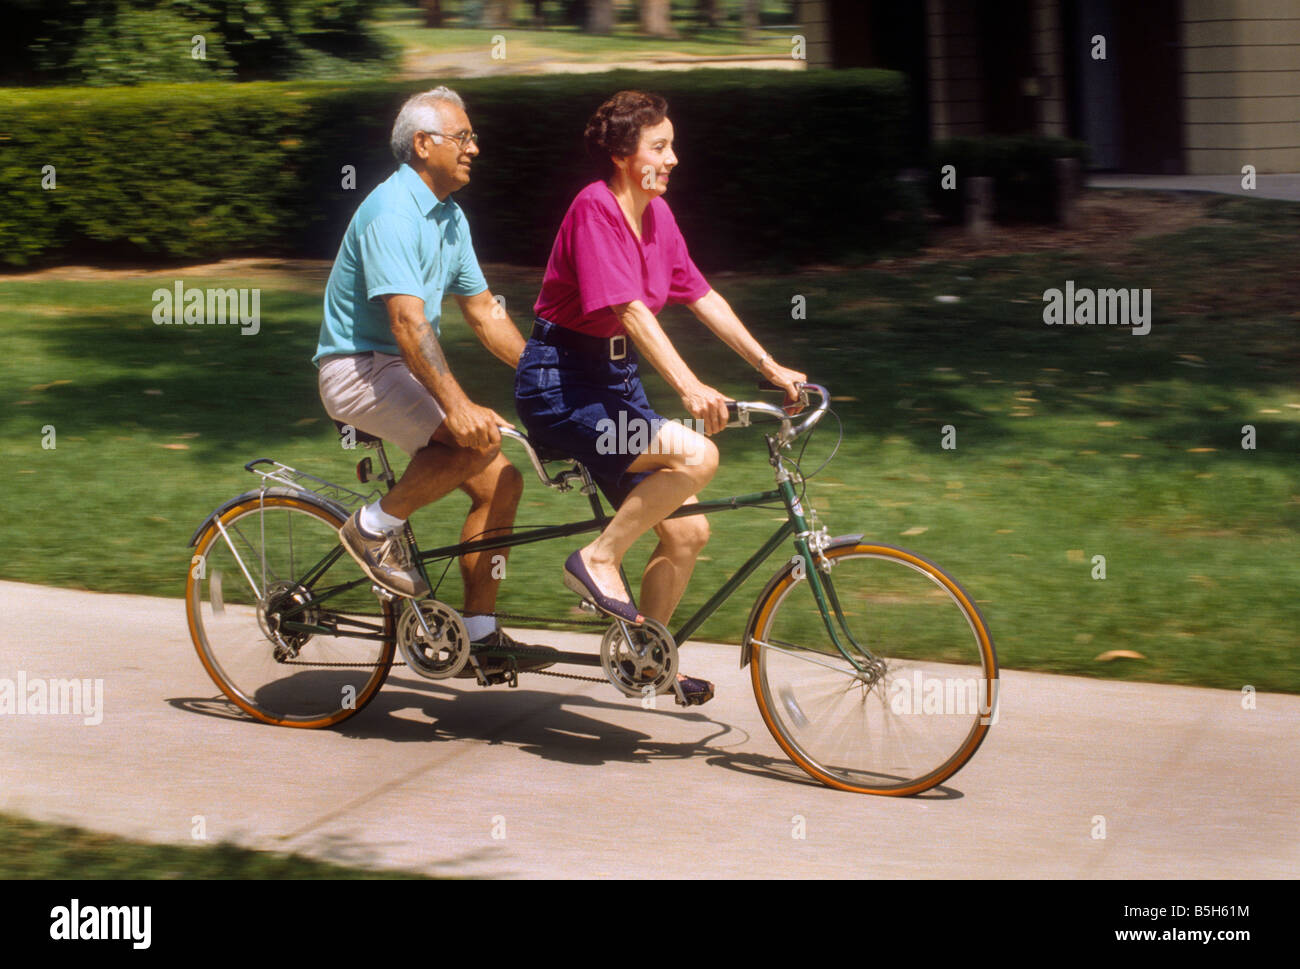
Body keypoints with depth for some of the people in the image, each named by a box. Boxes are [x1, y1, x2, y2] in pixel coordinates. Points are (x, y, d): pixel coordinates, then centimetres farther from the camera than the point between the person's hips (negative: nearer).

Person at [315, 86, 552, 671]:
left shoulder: (449, 217, 11)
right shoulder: (392, 211, -19)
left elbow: (483, 311, 16)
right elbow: (407, 320, -29)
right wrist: (457, 405, -36)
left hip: (408, 370, 9)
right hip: (358, 367, -9)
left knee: (500, 483, -2)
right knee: (478, 441, -29)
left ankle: (478, 633, 4)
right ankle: (375, 528, -10)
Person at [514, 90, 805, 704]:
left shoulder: (656, 215, 8)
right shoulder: (595, 209, -18)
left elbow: (703, 298, 14)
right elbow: (631, 310, -27)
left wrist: (771, 367, 9)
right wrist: (690, 389, -36)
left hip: (614, 379, 9)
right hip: (560, 382, -9)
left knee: (687, 531, 3)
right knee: (696, 455, -27)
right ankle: (599, 560, -13)